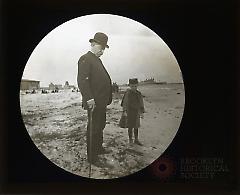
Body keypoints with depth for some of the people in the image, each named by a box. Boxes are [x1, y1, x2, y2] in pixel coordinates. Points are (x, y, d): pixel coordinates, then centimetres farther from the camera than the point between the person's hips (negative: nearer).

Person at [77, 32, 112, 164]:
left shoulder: (98, 60, 19)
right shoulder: (85, 59, -11)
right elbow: (82, 81, -20)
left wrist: (107, 99, 16)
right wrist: (89, 99, -26)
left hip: (102, 102, 10)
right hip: (94, 102, -10)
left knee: (100, 126, 20)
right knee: (93, 128, -3)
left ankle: (99, 148, 35)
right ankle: (92, 157, 7)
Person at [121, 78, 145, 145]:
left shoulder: (139, 93, 2)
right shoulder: (128, 93, -13)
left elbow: (141, 103, 8)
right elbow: (125, 102, -16)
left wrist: (142, 112, 9)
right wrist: (124, 111, -24)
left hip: (137, 112, 5)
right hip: (130, 111, -5)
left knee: (136, 126, 13)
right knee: (130, 126, 5)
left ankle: (136, 140, 26)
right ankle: (130, 140, 19)